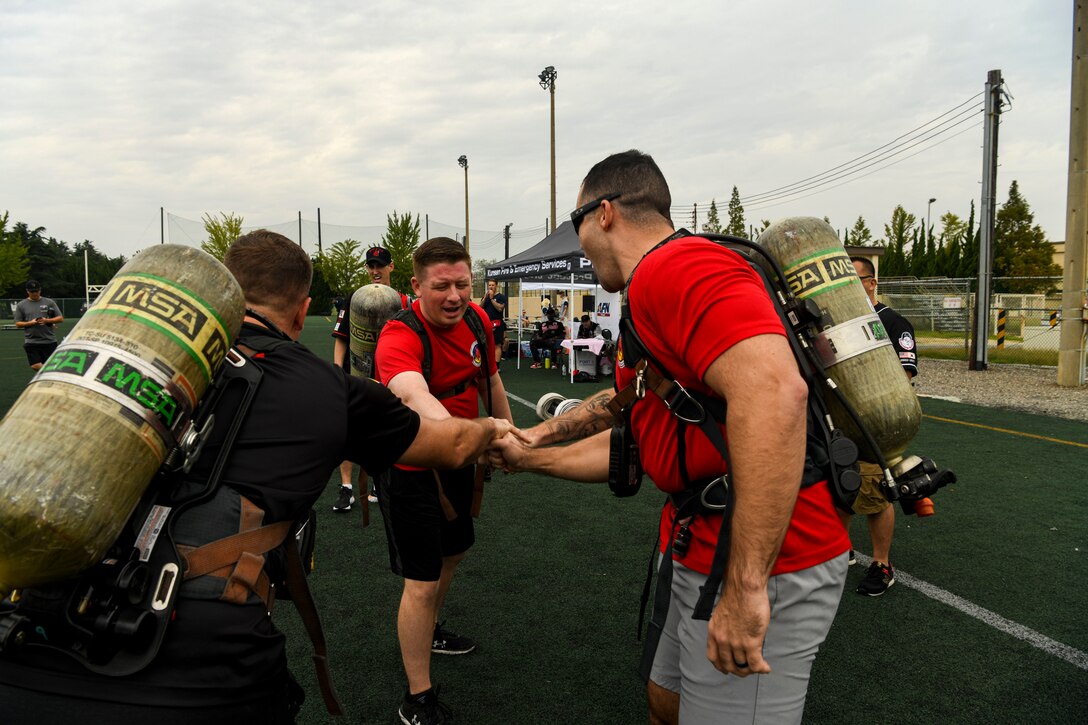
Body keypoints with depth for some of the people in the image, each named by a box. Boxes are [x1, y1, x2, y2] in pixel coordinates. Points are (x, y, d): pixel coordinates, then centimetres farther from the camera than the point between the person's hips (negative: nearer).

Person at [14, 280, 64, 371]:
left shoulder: (49, 302, 7)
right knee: (35, 366, -10)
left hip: (49, 341, 0)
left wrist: (47, 320, -11)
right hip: (31, 342, 0)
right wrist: (30, 323, -11)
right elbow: (18, 324, 7)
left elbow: (60, 318, 5)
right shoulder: (21, 305, 9)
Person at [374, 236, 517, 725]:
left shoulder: (477, 319, -8)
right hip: (409, 466, -8)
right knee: (422, 583, -4)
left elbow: (490, 378, 10)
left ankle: (428, 632, 53)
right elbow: (412, 395, -52)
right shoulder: (399, 338, -31)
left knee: (453, 552, 26)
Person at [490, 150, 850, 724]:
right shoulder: (646, 311, 16)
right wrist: (529, 456, 29)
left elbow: (773, 392, -34)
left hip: (761, 567, -10)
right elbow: (631, 449, 21)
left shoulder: (679, 266, -18)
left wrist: (744, 586, -32)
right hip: (700, 550, 10)